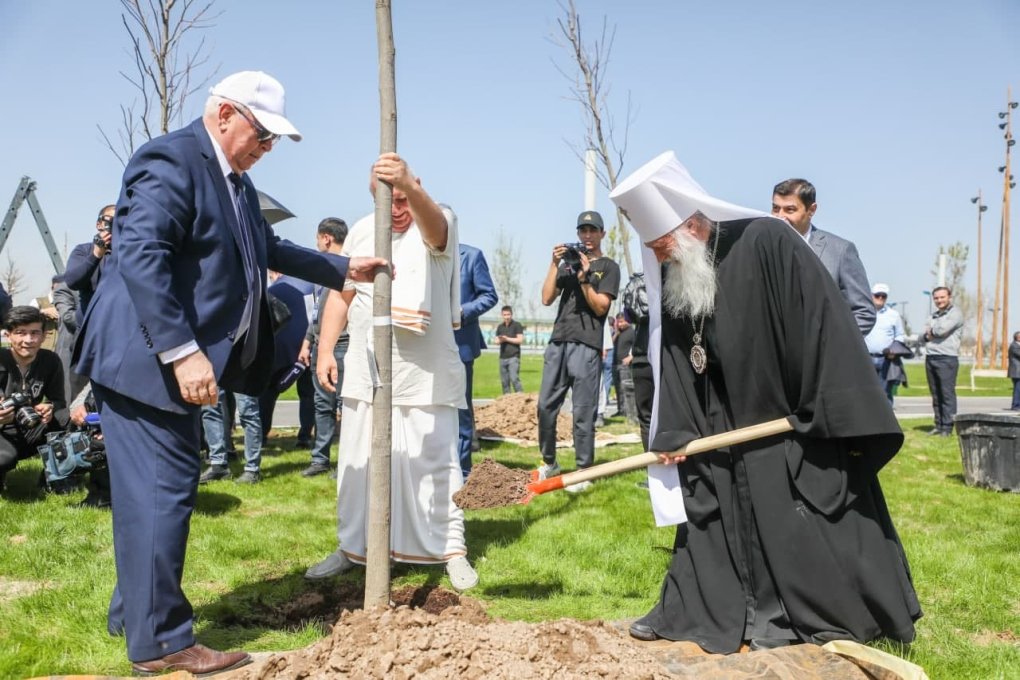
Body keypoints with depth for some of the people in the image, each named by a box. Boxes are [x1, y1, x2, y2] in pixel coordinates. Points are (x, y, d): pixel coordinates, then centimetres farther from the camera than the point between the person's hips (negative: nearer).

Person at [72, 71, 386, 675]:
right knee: (165, 490, -5)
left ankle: (134, 612, 32)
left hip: (178, 360, 10)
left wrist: (344, 269, 28)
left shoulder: (237, 182, 16)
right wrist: (183, 352, -28)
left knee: (155, 491, 17)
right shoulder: (172, 160, -14)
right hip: (147, 358, -10)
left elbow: (268, 247, 31)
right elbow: (139, 255, -24)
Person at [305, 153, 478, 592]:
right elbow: (341, 294, 14)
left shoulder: (439, 224, -6)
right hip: (365, 373, 5)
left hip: (426, 375, -4)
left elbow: (433, 227, -33)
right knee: (357, 464, 10)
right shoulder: (362, 231, 10)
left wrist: (410, 187, -53)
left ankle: (452, 549, 12)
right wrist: (325, 350, 5)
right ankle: (351, 547, 23)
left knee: (435, 465, 0)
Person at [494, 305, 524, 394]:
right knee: (504, 381, 5)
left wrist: (507, 339, -11)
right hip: (503, 357, 5)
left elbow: (520, 340, -7)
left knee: (514, 379, -15)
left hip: (513, 357, -5)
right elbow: (496, 341, 17)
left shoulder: (517, 325, 0)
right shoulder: (500, 327, 16)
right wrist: (500, 340, -7)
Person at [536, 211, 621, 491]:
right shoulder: (568, 262, 20)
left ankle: (584, 471, 2)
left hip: (586, 346, -5)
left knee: (583, 413, -5)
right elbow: (547, 298, 8)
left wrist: (584, 278, -14)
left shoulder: (608, 267, 7)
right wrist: (555, 263, 1)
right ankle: (549, 462, 20)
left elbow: (600, 307, -4)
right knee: (546, 406, 6)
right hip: (558, 342, 5)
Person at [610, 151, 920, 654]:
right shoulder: (672, 278, -2)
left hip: (794, 429, -6)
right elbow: (672, 359, 3)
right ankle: (692, 608, 23)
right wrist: (672, 433, -2)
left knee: (797, 531, 4)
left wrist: (836, 417, -21)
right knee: (711, 519, 11)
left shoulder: (768, 244, -22)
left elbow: (823, 327, -21)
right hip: (723, 433, 6)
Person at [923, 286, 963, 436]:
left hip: (947, 358, -7)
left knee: (947, 394, -8)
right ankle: (938, 425, 12)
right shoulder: (933, 316, 22)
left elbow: (942, 330, -16)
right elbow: (923, 335, 16)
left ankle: (947, 428, -8)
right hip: (930, 357, 7)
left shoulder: (955, 314, -2)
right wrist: (927, 335, -6)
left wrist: (931, 331, 4)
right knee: (936, 395, 8)